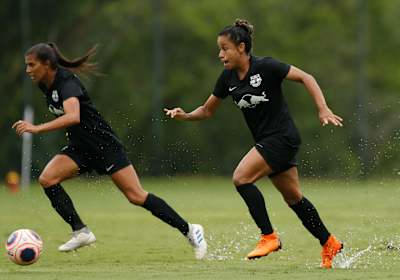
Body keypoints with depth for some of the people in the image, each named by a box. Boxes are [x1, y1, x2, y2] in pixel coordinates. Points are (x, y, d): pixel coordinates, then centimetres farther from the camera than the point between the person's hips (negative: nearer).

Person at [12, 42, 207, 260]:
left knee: (136, 196, -10)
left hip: (105, 146, -8)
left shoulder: (66, 83, -23)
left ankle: (189, 231, 1)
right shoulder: (45, 85, 3)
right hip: (80, 148, 8)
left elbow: (73, 117, -42)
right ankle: (81, 232, -9)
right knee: (47, 179, -14)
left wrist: (37, 128, -46)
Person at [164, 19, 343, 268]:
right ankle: (329, 243, 27)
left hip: (282, 136, -7)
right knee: (293, 197, 13)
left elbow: (306, 78, -13)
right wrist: (184, 115, -6)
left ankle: (269, 237, -11)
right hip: (266, 140, 8)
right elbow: (207, 110, 12)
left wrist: (323, 110, -21)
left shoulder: (266, 67, -17)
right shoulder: (227, 78, 3)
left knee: (241, 177, -20)